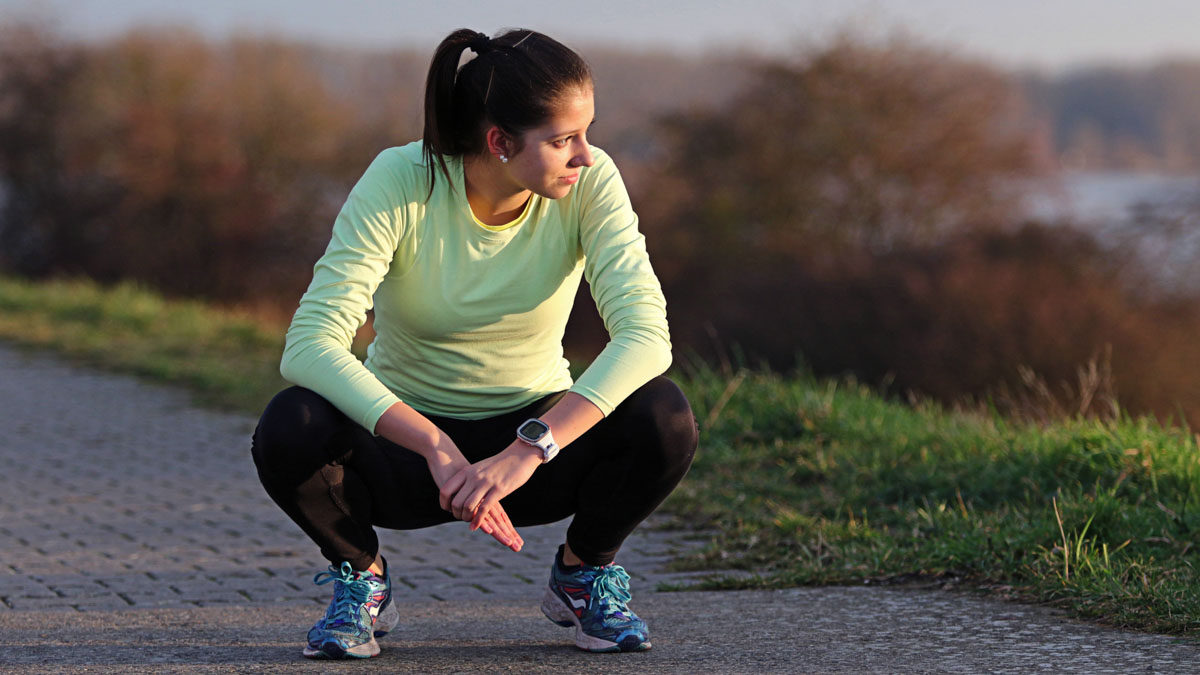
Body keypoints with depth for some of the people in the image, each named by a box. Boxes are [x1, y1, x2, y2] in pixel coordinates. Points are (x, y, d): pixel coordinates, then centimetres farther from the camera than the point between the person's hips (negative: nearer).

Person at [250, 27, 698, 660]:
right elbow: (310, 345, -32)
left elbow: (645, 333, -29)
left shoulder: (590, 181, -17)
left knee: (663, 418, -30)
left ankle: (583, 571, 2)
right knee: (291, 429, -33)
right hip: (407, 441, -1)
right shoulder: (400, 182, -23)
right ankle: (359, 575, 0)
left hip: (540, 436, 1)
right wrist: (438, 450, -44)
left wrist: (526, 452, -42)